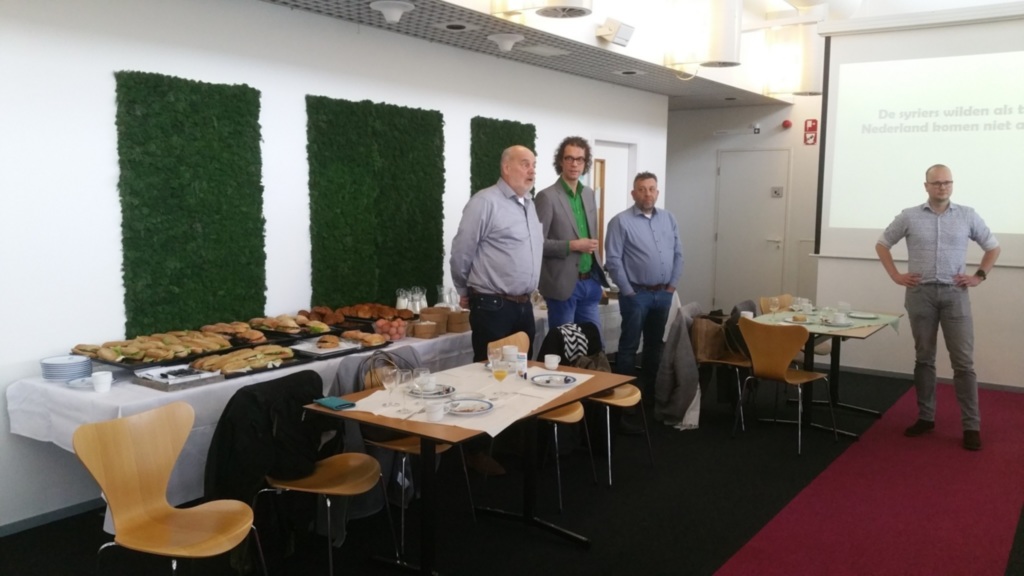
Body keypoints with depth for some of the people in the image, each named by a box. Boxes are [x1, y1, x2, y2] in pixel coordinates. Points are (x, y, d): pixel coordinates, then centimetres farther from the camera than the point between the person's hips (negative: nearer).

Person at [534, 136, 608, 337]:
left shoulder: (589, 194, 12)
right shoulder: (547, 196, -10)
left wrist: (599, 279, 16)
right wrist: (572, 245, -21)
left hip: (590, 282, 6)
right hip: (564, 284, -6)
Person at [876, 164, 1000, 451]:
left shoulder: (967, 216, 4)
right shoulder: (909, 216, 3)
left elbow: (993, 247, 15)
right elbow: (882, 244, 12)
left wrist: (979, 276, 3)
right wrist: (896, 276, 4)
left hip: (955, 294, 0)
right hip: (920, 293, 1)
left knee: (963, 361, -2)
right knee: (924, 358, 8)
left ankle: (971, 426, 4)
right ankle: (925, 417, 18)